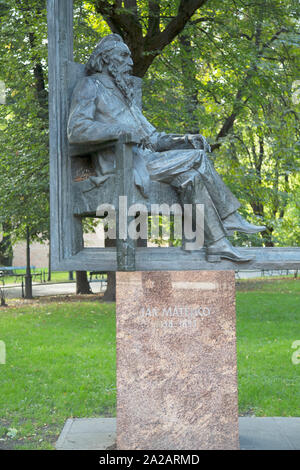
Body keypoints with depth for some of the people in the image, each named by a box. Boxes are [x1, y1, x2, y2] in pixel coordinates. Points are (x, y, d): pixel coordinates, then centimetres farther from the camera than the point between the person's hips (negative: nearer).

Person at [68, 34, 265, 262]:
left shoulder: (124, 93, 30)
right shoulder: (90, 86, 4)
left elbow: (151, 136, 24)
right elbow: (76, 130, -14)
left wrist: (184, 140, 6)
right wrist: (121, 131, -23)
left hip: (142, 161, 8)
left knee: (192, 176, -17)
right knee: (196, 158, -19)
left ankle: (217, 245, -21)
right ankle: (231, 219, -12)